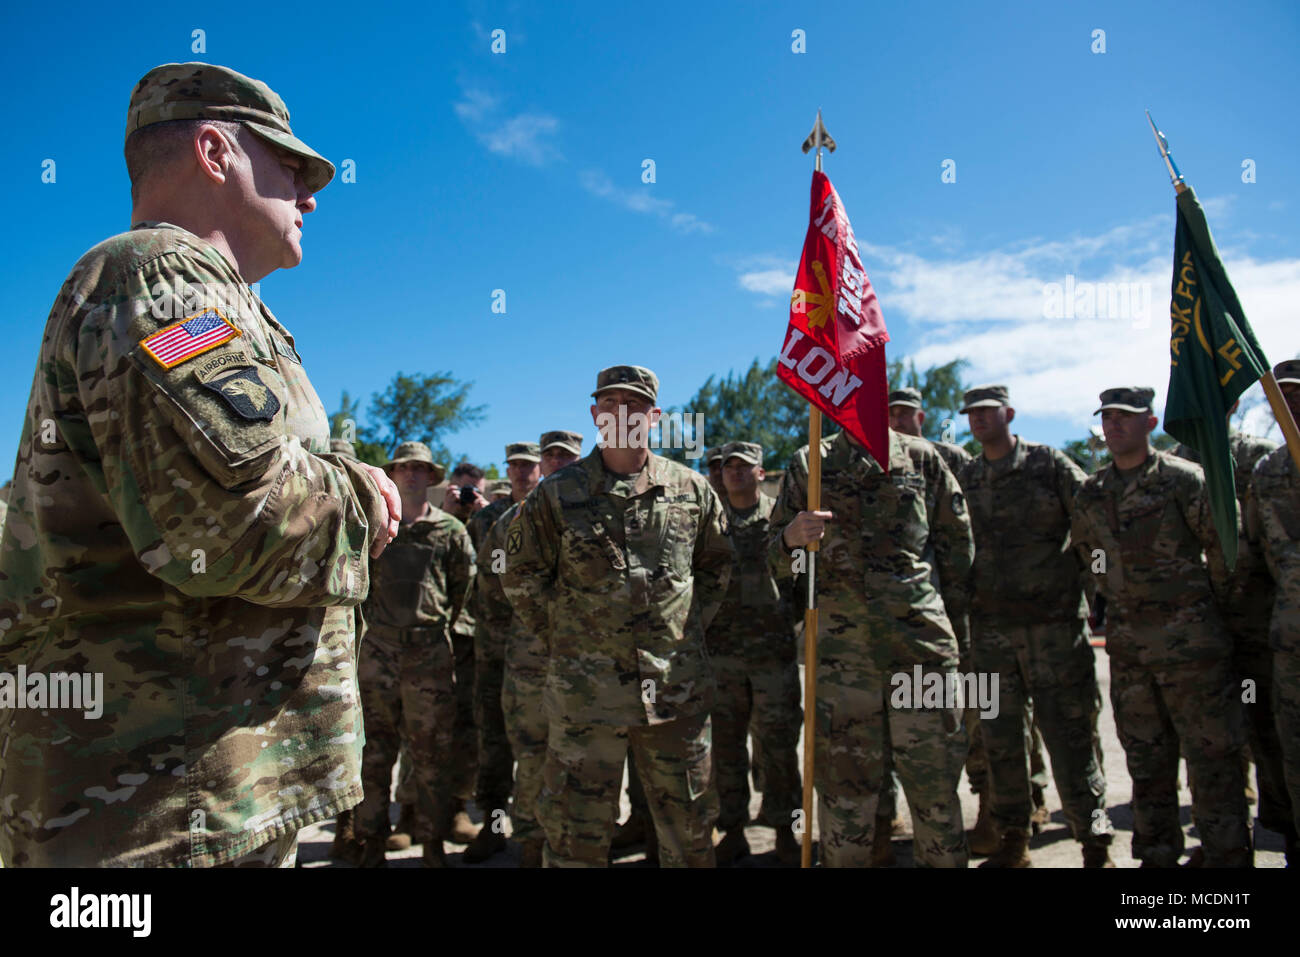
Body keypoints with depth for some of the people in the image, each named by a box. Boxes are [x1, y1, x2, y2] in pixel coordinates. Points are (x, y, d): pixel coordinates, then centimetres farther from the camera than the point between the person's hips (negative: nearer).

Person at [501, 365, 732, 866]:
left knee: (690, 824, 14)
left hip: (678, 686, 2)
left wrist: (689, 627, 10)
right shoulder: (557, 494, -1)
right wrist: (565, 633, 4)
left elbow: (716, 566, 17)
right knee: (576, 827, 7)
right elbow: (521, 577, 7)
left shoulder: (692, 489, 4)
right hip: (586, 688, -1)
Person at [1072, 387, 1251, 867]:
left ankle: (1228, 855, 11)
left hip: (1187, 634, -5)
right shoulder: (1090, 494, 8)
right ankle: (1156, 855, 26)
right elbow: (1085, 554, 20)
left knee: (1211, 756, 0)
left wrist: (1211, 605, 1)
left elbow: (1223, 545, -6)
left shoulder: (1182, 479, -7)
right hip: (1126, 642, 5)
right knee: (1146, 758, 14)